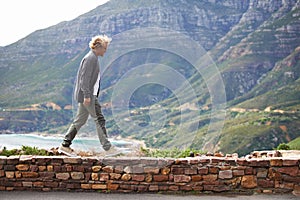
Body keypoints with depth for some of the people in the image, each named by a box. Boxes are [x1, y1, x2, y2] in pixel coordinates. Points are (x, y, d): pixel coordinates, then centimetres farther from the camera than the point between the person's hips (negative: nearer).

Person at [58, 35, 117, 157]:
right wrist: (87, 95, -23)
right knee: (99, 119, -5)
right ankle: (107, 147, 0)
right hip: (87, 95, -10)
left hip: (88, 95, 10)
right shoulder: (91, 58, -13)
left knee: (80, 120, 11)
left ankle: (65, 145, 15)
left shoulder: (93, 58, 19)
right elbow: (85, 78, -20)